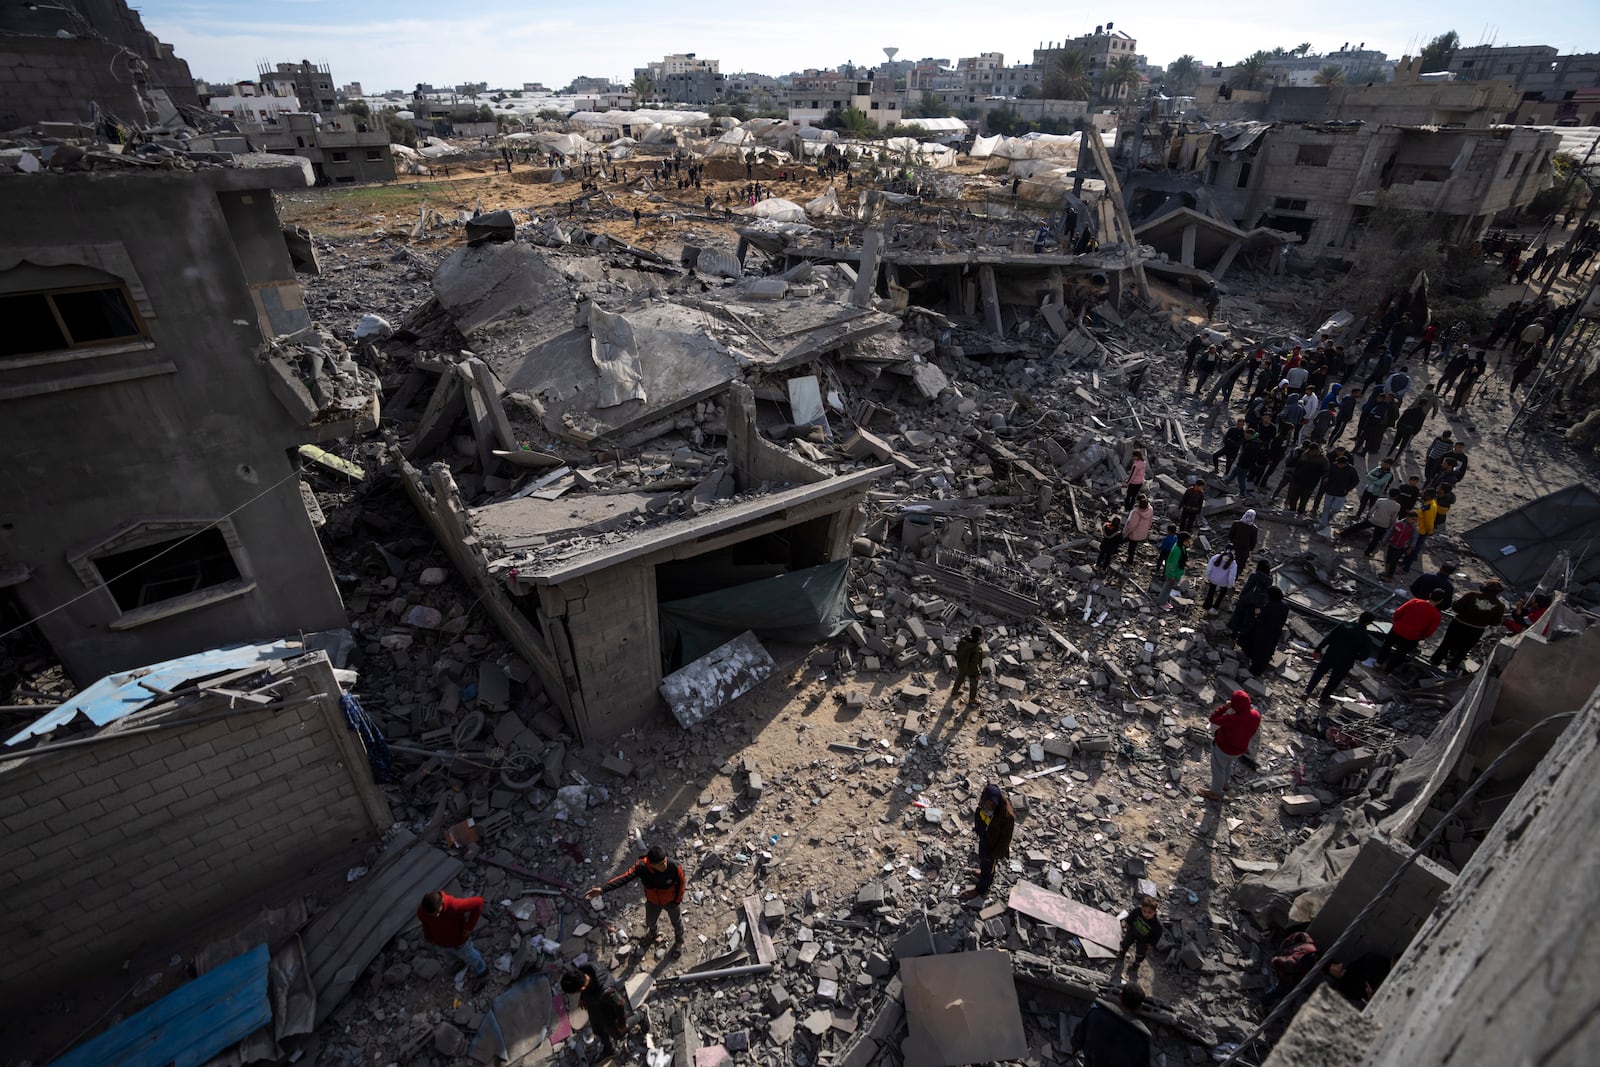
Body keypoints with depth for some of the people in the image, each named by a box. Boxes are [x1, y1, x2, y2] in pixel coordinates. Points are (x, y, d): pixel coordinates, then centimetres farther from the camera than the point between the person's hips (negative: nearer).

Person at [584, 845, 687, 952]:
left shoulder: (673, 867, -41)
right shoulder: (642, 866, -38)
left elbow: (681, 882, -22)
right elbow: (624, 877, -43)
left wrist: (677, 901, -8)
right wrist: (602, 889, -55)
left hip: (670, 901, -2)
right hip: (653, 901, 2)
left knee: (676, 921, 27)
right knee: (650, 922, 31)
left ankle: (679, 940, 61)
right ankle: (652, 932, 70)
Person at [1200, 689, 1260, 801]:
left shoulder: (1232, 720, -43)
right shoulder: (1256, 715, -22)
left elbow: (1214, 719, -24)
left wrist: (1226, 707, -22)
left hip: (1223, 748, -7)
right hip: (1240, 748, 7)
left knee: (1218, 769, 21)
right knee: (1228, 764, 36)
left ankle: (1216, 793, 44)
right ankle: (1224, 783, 62)